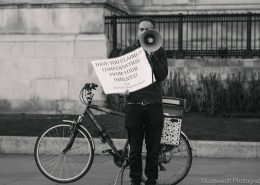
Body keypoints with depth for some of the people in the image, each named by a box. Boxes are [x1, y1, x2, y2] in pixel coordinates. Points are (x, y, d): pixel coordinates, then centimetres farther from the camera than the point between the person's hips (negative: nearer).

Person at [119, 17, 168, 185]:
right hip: (133, 104, 0)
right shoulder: (128, 51, 12)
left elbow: (162, 75, -4)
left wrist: (151, 56, -12)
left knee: (153, 149, 2)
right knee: (135, 149, 1)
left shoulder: (159, 52, 10)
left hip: (153, 104, 0)